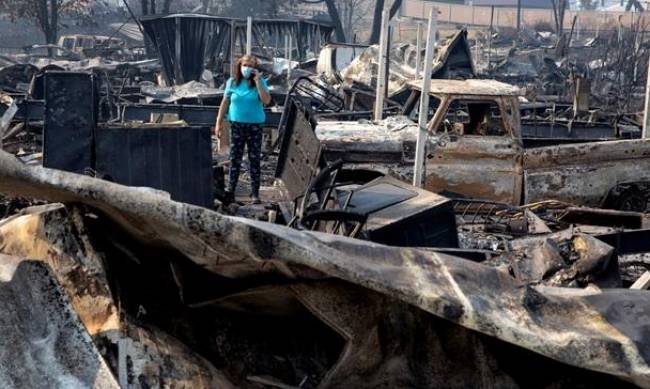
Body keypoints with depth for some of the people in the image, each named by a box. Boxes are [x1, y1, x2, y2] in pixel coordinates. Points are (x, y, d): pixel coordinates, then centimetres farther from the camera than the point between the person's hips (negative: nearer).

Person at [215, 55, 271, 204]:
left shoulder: (260, 82, -2)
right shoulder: (232, 82, 2)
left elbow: (266, 100, -17)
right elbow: (225, 102, 7)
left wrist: (257, 80, -18)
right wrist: (219, 121, 5)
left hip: (255, 126, -1)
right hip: (237, 125, 1)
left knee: (255, 160, 2)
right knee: (235, 159, 4)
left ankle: (255, 193, 8)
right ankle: (230, 190, 11)